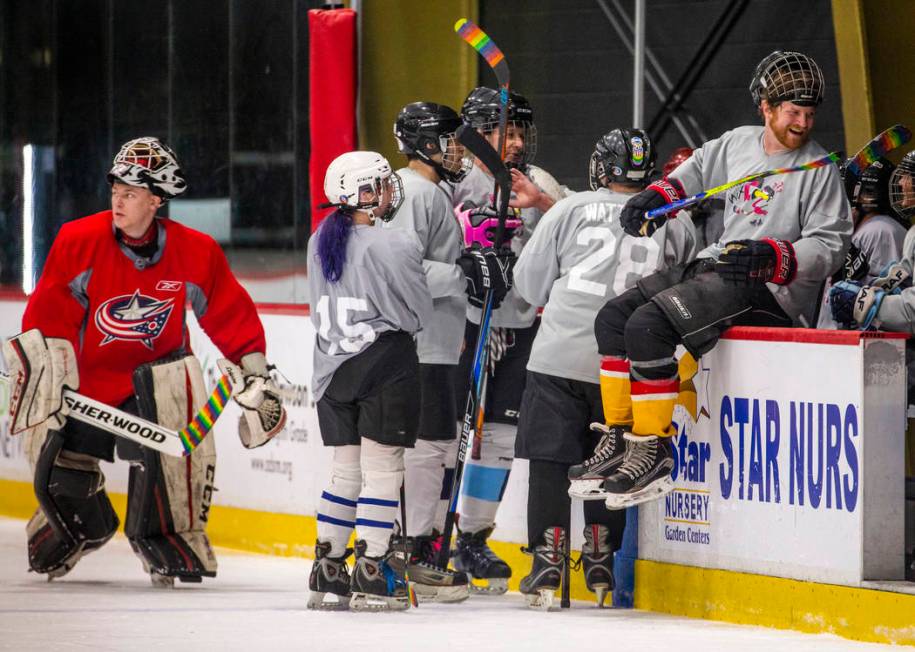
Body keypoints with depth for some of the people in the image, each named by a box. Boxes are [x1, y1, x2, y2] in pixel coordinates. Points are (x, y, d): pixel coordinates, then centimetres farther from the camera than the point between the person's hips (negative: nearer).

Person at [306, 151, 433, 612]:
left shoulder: (320, 244, 6)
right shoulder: (393, 246, -16)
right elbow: (419, 314, -9)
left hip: (333, 367, 7)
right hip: (385, 362, -7)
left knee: (346, 468, 14)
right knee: (381, 468, -1)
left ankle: (327, 574, 14)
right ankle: (372, 577, -2)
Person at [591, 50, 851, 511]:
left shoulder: (818, 169, -8)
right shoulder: (738, 144, 10)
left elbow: (830, 246, -13)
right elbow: (697, 170, 31)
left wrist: (772, 257, -27)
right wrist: (657, 195, 14)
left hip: (770, 290, -8)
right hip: (717, 265, 8)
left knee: (648, 325, -26)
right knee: (614, 318, 2)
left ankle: (654, 453, -21)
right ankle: (619, 438, 6)